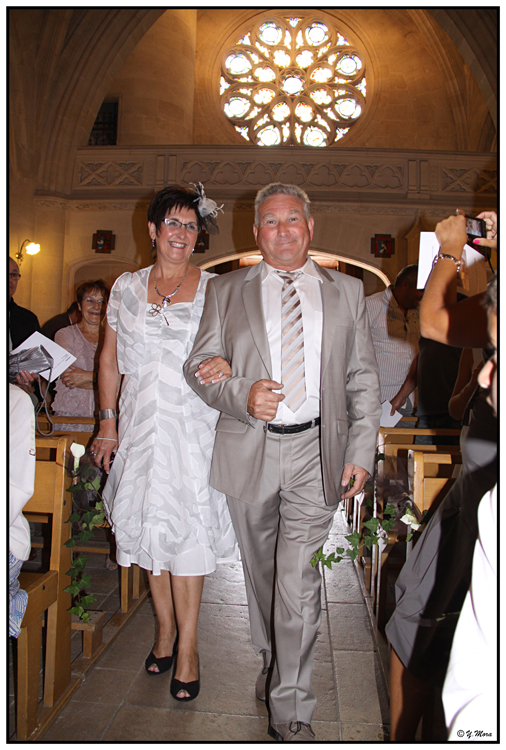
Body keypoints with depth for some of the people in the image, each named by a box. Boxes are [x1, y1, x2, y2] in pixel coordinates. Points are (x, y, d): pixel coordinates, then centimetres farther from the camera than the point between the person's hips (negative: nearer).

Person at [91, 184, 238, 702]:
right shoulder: (126, 288, 9)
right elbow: (110, 361, 12)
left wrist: (225, 365, -20)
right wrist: (107, 424, 8)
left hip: (193, 426, -2)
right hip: (141, 425, 3)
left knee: (186, 533, -1)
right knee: (149, 529, 11)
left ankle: (187, 646, 17)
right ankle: (165, 629, 31)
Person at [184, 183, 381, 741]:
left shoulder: (346, 291, 9)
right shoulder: (226, 291, 8)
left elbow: (363, 379, 7)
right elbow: (198, 365, 5)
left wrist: (361, 453, -1)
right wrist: (241, 394, -15)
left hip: (316, 452, -1)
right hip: (249, 449, 2)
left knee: (299, 583, -4)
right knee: (261, 572, 16)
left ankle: (291, 711, 15)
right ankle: (272, 661, 42)